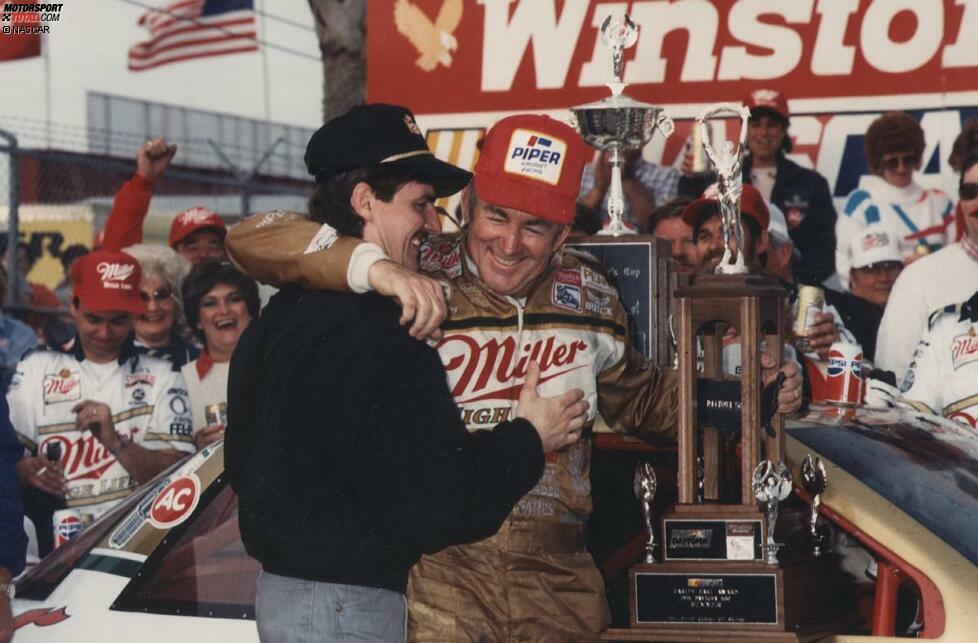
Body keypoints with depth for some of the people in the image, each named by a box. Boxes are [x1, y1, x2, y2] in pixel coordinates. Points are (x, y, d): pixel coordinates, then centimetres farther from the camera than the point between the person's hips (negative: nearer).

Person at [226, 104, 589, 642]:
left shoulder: (281, 318, 12)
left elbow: (245, 464, 21)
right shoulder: (374, 342, -21)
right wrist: (529, 440, -8)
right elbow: (439, 501, -23)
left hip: (281, 585, 10)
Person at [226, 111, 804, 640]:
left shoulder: (588, 294, 6)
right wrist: (373, 267, -32)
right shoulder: (419, 280, -9)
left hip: (559, 576, 4)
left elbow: (640, 398, 26)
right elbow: (253, 241, -17)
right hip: (437, 568, -4)